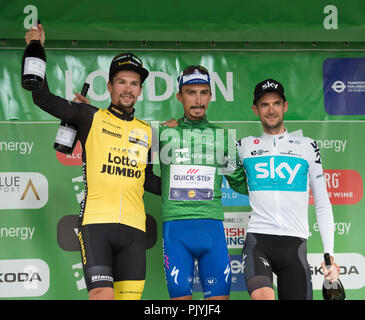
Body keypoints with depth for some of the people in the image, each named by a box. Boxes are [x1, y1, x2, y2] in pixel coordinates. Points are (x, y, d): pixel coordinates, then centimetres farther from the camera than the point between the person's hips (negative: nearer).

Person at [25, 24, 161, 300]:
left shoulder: (147, 132, 19)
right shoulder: (91, 117, 8)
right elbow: (44, 99, 2)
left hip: (134, 227, 4)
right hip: (96, 222, -4)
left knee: (129, 296, -2)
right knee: (102, 295, -18)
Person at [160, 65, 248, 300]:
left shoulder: (223, 137, 15)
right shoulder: (165, 134, 11)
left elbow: (241, 183, 22)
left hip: (212, 226, 1)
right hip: (175, 227, -1)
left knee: (220, 295, -3)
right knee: (180, 296, -4)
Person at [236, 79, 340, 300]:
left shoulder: (307, 146, 13)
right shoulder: (245, 146, 13)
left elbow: (323, 205, 13)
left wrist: (330, 254, 5)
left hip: (295, 243, 1)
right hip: (257, 239, -1)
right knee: (262, 295, -30)